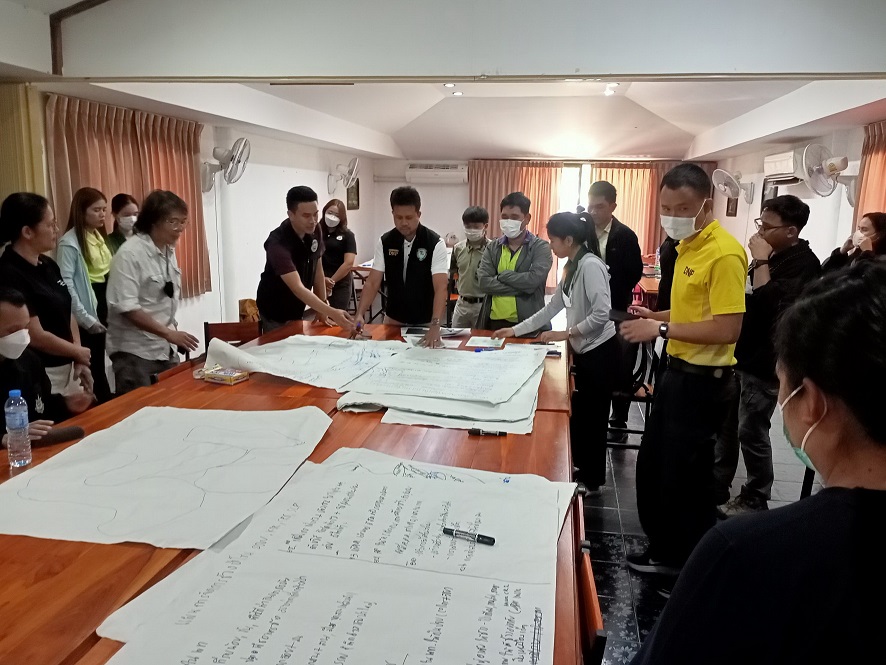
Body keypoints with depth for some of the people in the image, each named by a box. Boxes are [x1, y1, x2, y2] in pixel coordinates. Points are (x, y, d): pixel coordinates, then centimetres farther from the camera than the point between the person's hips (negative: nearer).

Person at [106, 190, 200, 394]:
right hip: (134, 352, -7)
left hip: (166, 349, 7)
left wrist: (172, 334, 9)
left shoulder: (169, 251, 7)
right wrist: (168, 333, -23)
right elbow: (126, 307, -22)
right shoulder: (130, 253, -17)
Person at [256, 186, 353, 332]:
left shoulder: (315, 231, -9)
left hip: (299, 308, 6)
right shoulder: (278, 243, -30)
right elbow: (297, 288, -38)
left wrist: (322, 306, -1)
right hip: (275, 313, -6)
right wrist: (332, 313, -46)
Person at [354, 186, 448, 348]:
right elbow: (372, 283, -6)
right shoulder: (384, 242, -6)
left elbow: (441, 288, -24)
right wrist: (360, 314, -22)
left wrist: (435, 326, -36)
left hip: (425, 321, -3)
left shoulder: (435, 243, -17)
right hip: (393, 319, 3)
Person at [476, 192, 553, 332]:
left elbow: (533, 280, -17)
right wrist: (521, 287, -12)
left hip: (528, 323, -3)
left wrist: (502, 275, -7)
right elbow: (484, 282, -6)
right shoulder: (492, 248, 9)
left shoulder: (541, 247, -1)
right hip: (495, 322, 3)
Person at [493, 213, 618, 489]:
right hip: (584, 350, 9)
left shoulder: (590, 265, -20)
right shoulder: (572, 267, 9)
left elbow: (602, 313, -26)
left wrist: (566, 334, -19)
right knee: (579, 414, 16)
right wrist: (516, 330, 10)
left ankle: (592, 479, 20)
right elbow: (553, 307, 13)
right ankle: (580, 469, 32)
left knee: (592, 417, 4)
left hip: (600, 350, -9)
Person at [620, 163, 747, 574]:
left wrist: (662, 330, -22)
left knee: (686, 477, 4)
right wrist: (655, 316, 5)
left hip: (702, 381, -10)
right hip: (678, 371, 10)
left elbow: (727, 328, -26)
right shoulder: (688, 245, 9)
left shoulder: (724, 253, -20)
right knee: (652, 467, 18)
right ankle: (666, 551, 36)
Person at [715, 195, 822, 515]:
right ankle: (716, 488, 27)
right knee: (725, 426, 14)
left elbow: (770, 304, -29)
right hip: (742, 356, 9)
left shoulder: (803, 264, -15)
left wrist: (761, 262, -23)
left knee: (750, 432, 0)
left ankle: (755, 500, 17)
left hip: (763, 364, -9)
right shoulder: (775, 256, 12)